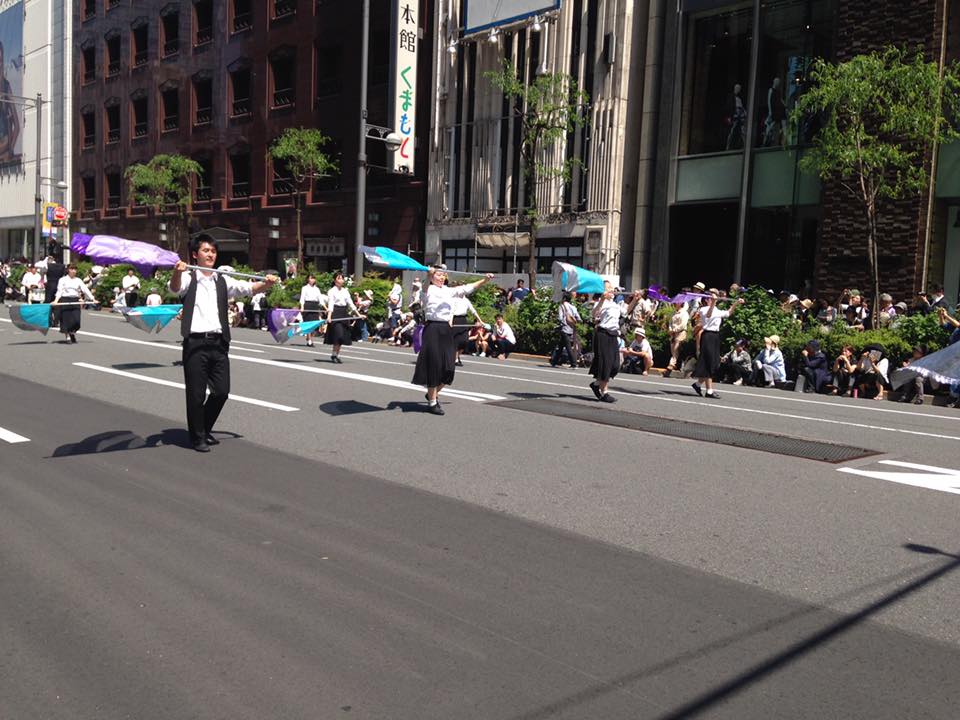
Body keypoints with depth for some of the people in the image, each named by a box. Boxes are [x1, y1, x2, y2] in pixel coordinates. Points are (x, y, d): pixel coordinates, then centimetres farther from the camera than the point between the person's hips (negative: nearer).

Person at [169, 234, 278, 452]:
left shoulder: (223, 281, 15)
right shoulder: (189, 278, 2)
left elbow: (247, 288, 3)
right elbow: (175, 288, -18)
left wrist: (266, 284, -17)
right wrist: (177, 272, -41)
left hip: (218, 342, 4)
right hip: (196, 342, -4)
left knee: (222, 391, 7)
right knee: (196, 393, 2)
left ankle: (205, 429, 30)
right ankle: (197, 437, 18)